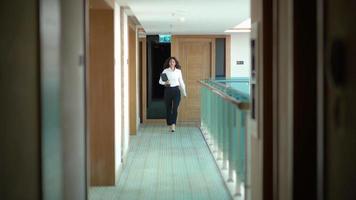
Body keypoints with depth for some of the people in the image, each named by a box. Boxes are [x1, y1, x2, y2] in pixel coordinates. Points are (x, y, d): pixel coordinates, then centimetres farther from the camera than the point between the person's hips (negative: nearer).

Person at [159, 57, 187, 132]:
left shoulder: (178, 71, 5)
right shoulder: (165, 71, 1)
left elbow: (181, 82, 12)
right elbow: (160, 81, -1)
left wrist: (184, 92, 14)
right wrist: (165, 83, -22)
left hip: (176, 90, 0)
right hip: (168, 90, 0)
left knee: (175, 108, -13)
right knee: (168, 108, 6)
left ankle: (173, 125, -19)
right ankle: (169, 124, 19)